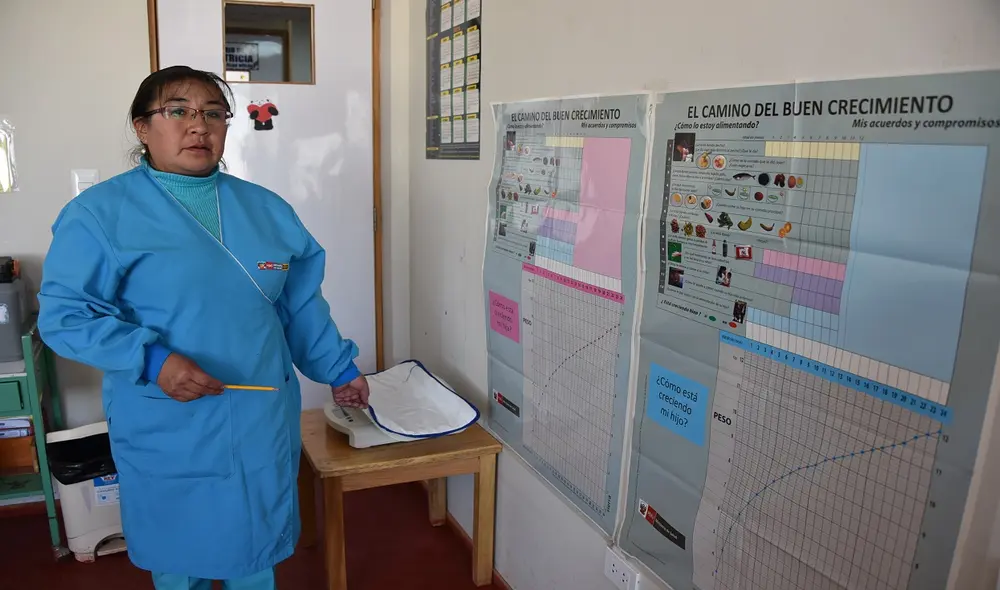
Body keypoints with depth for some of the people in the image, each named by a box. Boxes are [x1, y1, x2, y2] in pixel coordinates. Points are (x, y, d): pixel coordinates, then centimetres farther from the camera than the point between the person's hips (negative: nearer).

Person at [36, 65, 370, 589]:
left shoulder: (267, 208, 6)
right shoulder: (101, 212, -7)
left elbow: (300, 303, 12)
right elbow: (64, 313, -10)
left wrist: (338, 368, 13)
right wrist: (152, 359, -23)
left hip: (264, 422, 3)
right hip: (166, 433, -3)